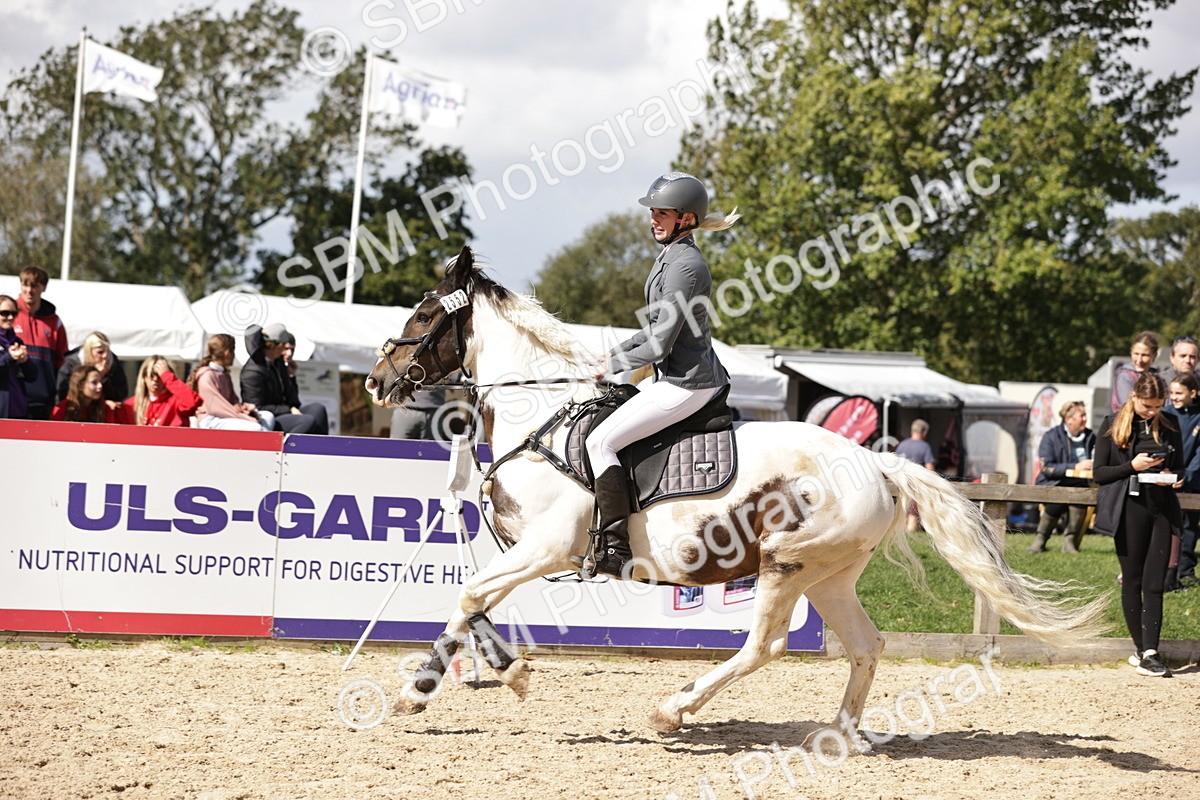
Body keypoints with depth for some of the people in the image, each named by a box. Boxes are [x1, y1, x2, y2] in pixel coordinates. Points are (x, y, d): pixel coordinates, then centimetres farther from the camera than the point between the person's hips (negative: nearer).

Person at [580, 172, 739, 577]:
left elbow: (660, 345, -20)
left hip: (685, 385, -11)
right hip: (685, 377, 11)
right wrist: (616, 353, 13)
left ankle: (616, 549, -18)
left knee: (600, 441, -14)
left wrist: (614, 366, -7)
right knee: (606, 410, 27)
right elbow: (657, 327, 23)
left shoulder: (684, 267, -20)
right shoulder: (673, 256, 12)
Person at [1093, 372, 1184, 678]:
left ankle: (1149, 652, -7)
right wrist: (1133, 466, -15)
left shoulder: (1169, 428, 9)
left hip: (1161, 509, 2)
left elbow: (1179, 468, 18)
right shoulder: (1113, 426, 1)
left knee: (1154, 583, -4)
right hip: (1129, 509, -2)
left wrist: (1174, 478, -5)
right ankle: (1142, 649, 10)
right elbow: (1099, 472, -1)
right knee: (1133, 580, 2)